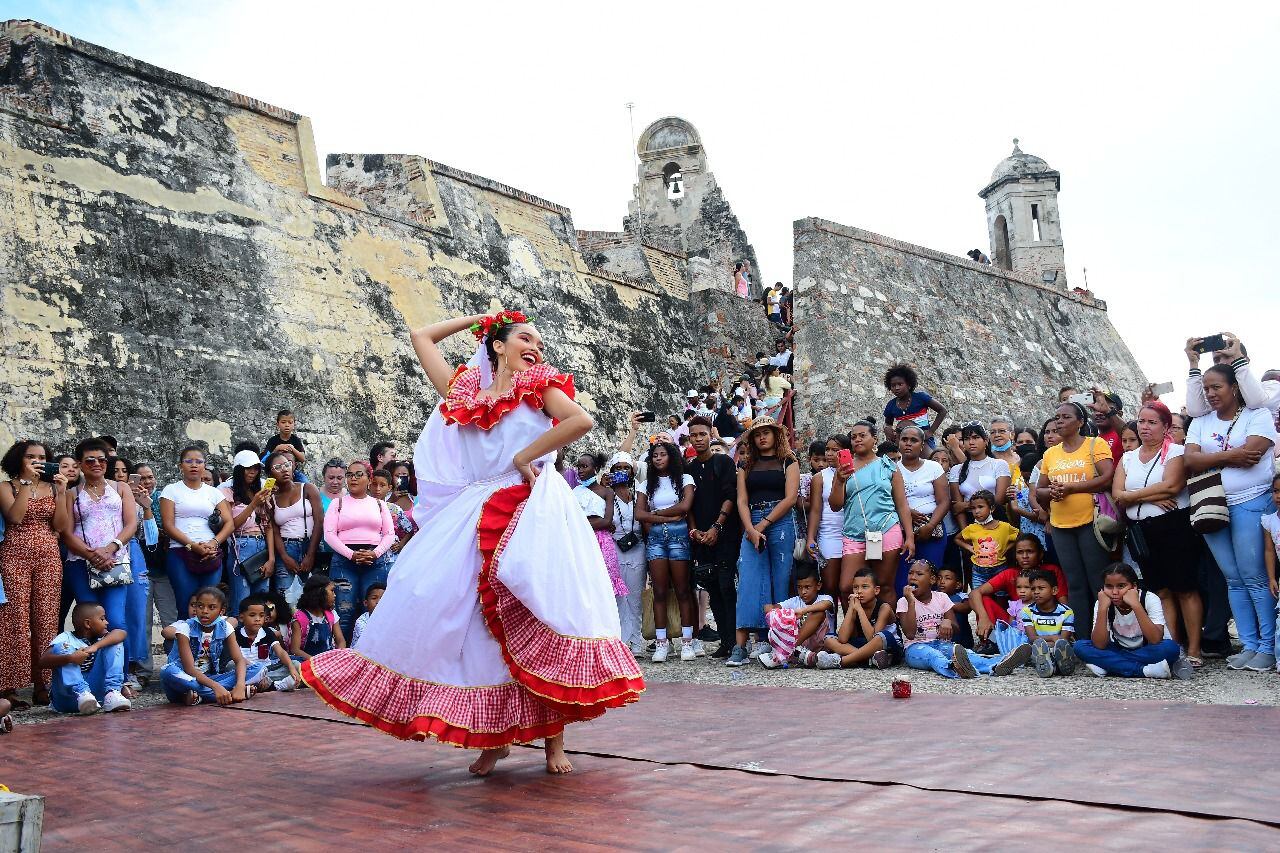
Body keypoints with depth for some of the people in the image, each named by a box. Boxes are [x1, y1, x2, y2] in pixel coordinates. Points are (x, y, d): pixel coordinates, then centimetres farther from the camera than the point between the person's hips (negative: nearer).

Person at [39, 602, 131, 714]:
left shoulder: (98, 638, 11)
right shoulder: (66, 638, -2)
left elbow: (121, 633, -10)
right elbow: (43, 662, -18)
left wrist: (95, 646, -25)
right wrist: (69, 658, -35)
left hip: (96, 690, 3)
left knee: (115, 642, -4)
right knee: (61, 647, -19)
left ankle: (111, 693, -20)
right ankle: (82, 694, -33)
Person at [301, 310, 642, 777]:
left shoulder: (540, 385, 9)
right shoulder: (463, 388, 16)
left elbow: (582, 421, -9)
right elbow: (421, 337, 26)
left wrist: (526, 456, -8)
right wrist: (480, 318, 24)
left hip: (532, 511, -3)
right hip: (474, 517, 3)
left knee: (537, 619, -10)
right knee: (469, 615, -2)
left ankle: (553, 738, 0)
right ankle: (495, 735, 11)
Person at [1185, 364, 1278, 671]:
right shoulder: (1201, 422, 14)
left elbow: (1250, 455, -15)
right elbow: (1190, 460, 0)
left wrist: (1210, 458, -4)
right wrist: (1230, 456, -8)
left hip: (1250, 503, -5)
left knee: (1255, 578, -5)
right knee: (1234, 580, 7)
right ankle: (1249, 645, 13)